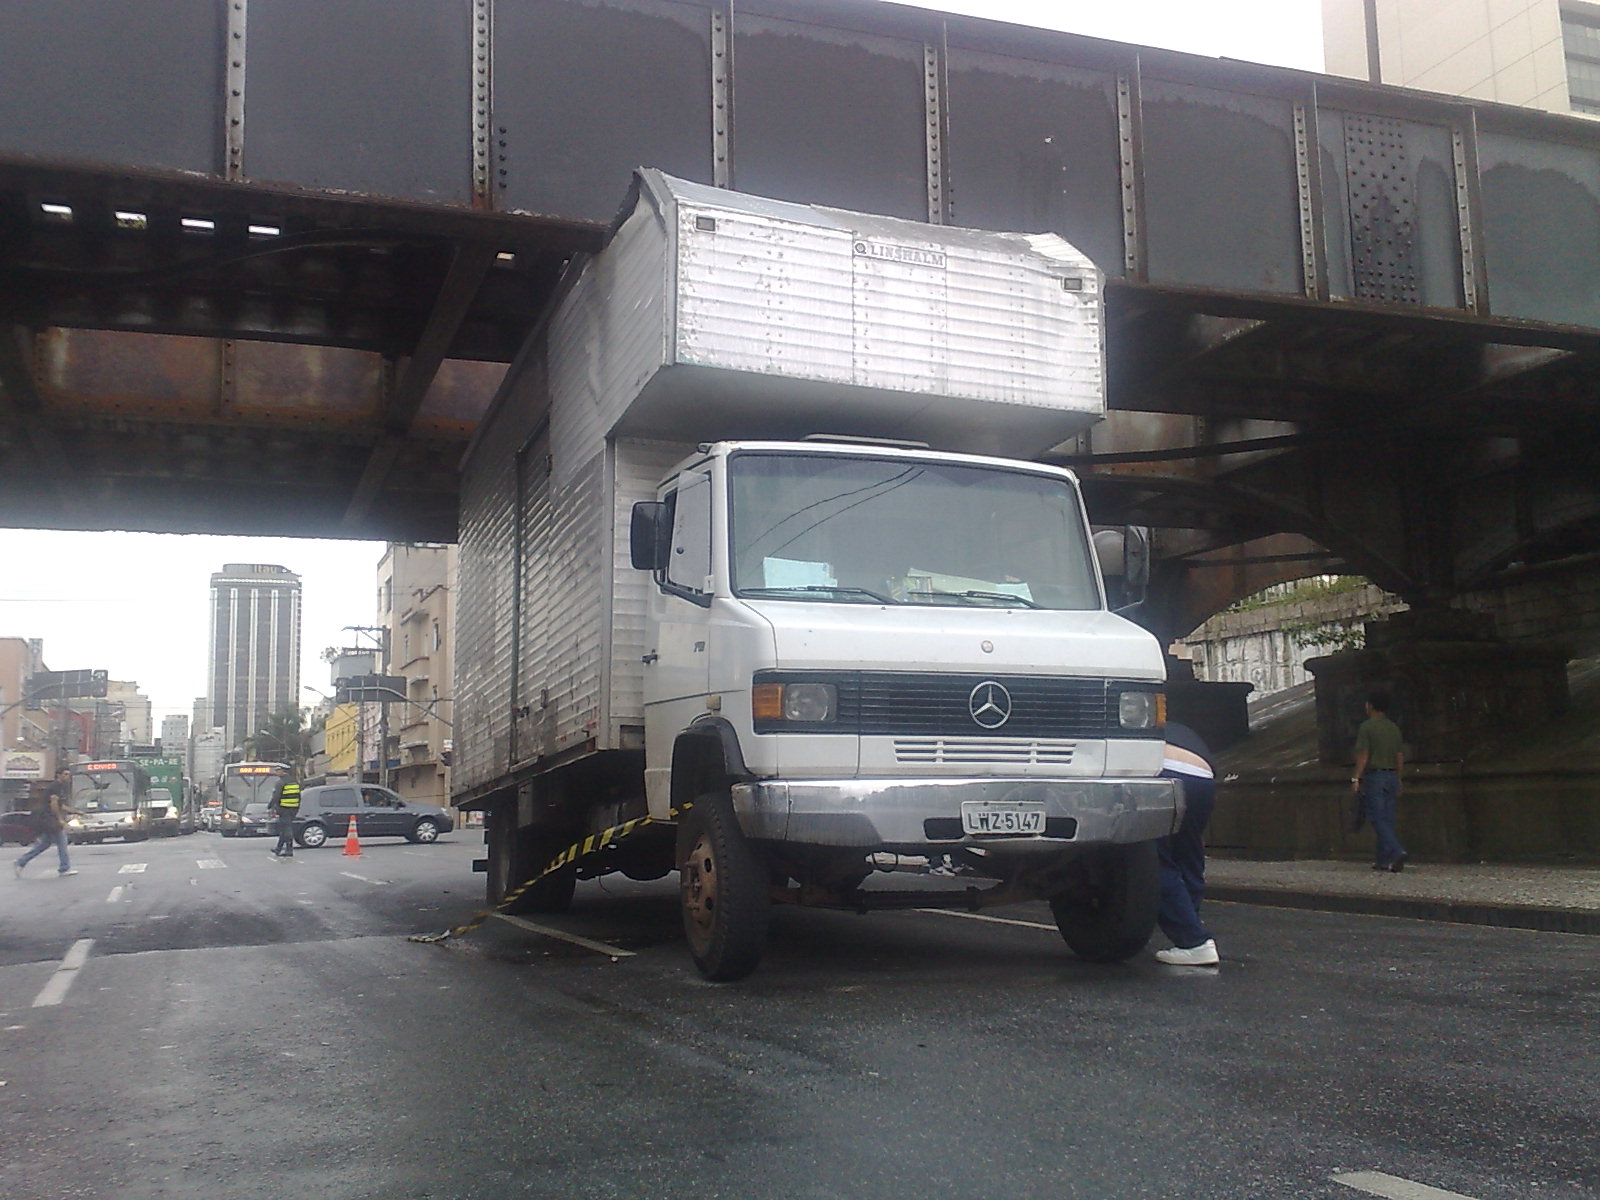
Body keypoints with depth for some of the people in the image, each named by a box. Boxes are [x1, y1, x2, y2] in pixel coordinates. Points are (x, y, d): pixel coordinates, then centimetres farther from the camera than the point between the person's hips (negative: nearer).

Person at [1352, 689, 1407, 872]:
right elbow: (1400, 756, 13)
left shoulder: (1366, 727, -7)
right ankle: (1384, 860, 8)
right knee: (1388, 819, 8)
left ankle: (1397, 852, -24)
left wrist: (1356, 778, -9)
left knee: (1377, 819, -8)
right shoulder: (1394, 728, 11)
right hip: (1392, 776, 6)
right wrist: (1398, 780, 19)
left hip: (1374, 776, -6)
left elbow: (1363, 755, -11)